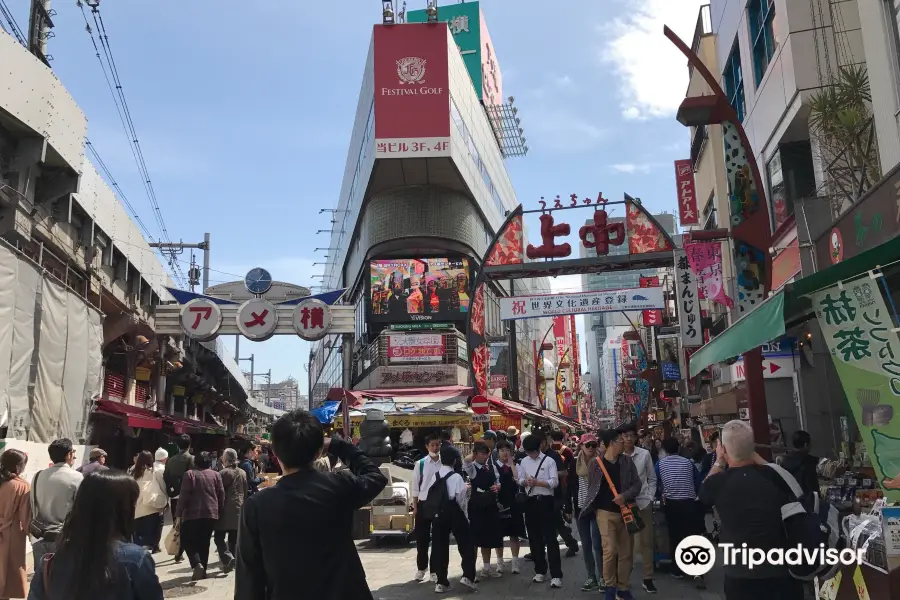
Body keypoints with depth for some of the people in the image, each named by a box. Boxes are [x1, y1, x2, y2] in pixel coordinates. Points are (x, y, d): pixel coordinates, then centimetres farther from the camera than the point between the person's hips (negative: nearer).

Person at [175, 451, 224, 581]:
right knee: (204, 543, 13)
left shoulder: (190, 474, -4)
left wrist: (179, 514, -5)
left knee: (187, 541, 8)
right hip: (211, 514, 4)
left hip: (193, 514, -3)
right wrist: (219, 511, 16)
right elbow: (222, 495, 6)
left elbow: (184, 496, -8)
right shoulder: (215, 475, 6)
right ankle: (203, 570, 12)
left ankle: (197, 564, -12)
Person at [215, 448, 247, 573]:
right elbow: (245, 491, 14)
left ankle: (228, 558, -18)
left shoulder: (224, 473, -13)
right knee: (233, 538, 11)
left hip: (226, 509, -6)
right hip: (238, 508, 6)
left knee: (219, 536, -2)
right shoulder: (243, 473, 7)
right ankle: (232, 559, 13)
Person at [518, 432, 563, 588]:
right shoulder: (524, 461, 8)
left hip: (545, 501, -5)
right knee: (534, 537, 13)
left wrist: (537, 482, -22)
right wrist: (525, 482, -11)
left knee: (550, 538, -5)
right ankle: (540, 571, 27)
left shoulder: (549, 461, -7)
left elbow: (554, 482, -12)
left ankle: (556, 575, -3)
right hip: (530, 501, 5)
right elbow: (520, 480, 11)